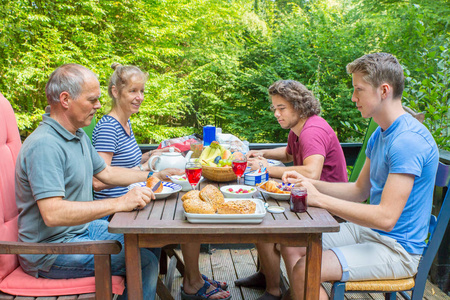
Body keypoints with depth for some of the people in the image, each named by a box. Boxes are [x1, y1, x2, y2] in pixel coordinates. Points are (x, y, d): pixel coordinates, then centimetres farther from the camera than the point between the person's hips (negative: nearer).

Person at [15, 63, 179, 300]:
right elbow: (53, 214, -34)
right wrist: (119, 203, -36)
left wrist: (153, 176, 13)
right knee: (145, 262, -17)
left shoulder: (78, 135, 8)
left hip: (82, 227, 10)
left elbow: (106, 173, 20)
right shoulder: (44, 145, -25)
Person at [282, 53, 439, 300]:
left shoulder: (409, 140, -23)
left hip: (397, 249, -9)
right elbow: (360, 191, 14)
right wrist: (309, 184, 0)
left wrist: (319, 198, -24)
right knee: (291, 245, 2)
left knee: (304, 271, -23)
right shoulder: (380, 134, 9)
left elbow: (386, 218, -28)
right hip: (368, 232, 9)